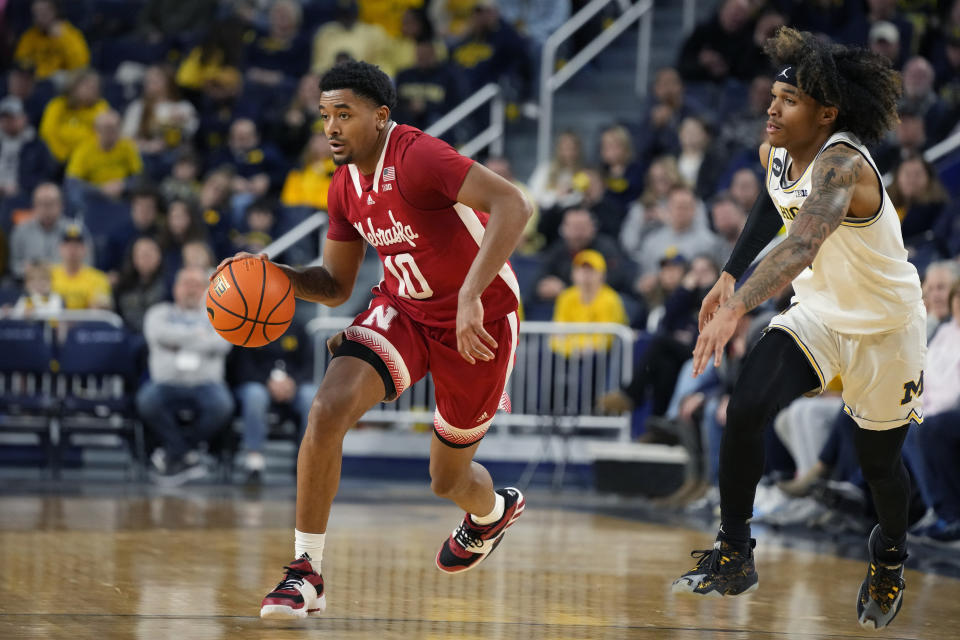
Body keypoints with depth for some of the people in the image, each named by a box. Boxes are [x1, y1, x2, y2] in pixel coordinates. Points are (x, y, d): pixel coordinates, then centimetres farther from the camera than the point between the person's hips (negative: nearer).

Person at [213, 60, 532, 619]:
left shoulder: (417, 157, -25)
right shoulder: (346, 187, 0)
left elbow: (513, 205, -37)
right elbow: (336, 287, 10)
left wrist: (471, 295, -44)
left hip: (477, 320, -5)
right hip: (402, 310, 6)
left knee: (448, 480, 9)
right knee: (328, 410, -21)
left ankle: (494, 510, 50)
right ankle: (306, 572, -14)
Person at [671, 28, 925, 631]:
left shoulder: (842, 164, -34)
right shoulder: (777, 152, -8)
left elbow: (803, 244, -52)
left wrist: (739, 307, -64)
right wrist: (730, 276, 11)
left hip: (885, 328, -6)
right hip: (818, 313, 6)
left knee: (879, 459, 12)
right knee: (746, 410, -17)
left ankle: (890, 558, 44)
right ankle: (734, 558, -5)